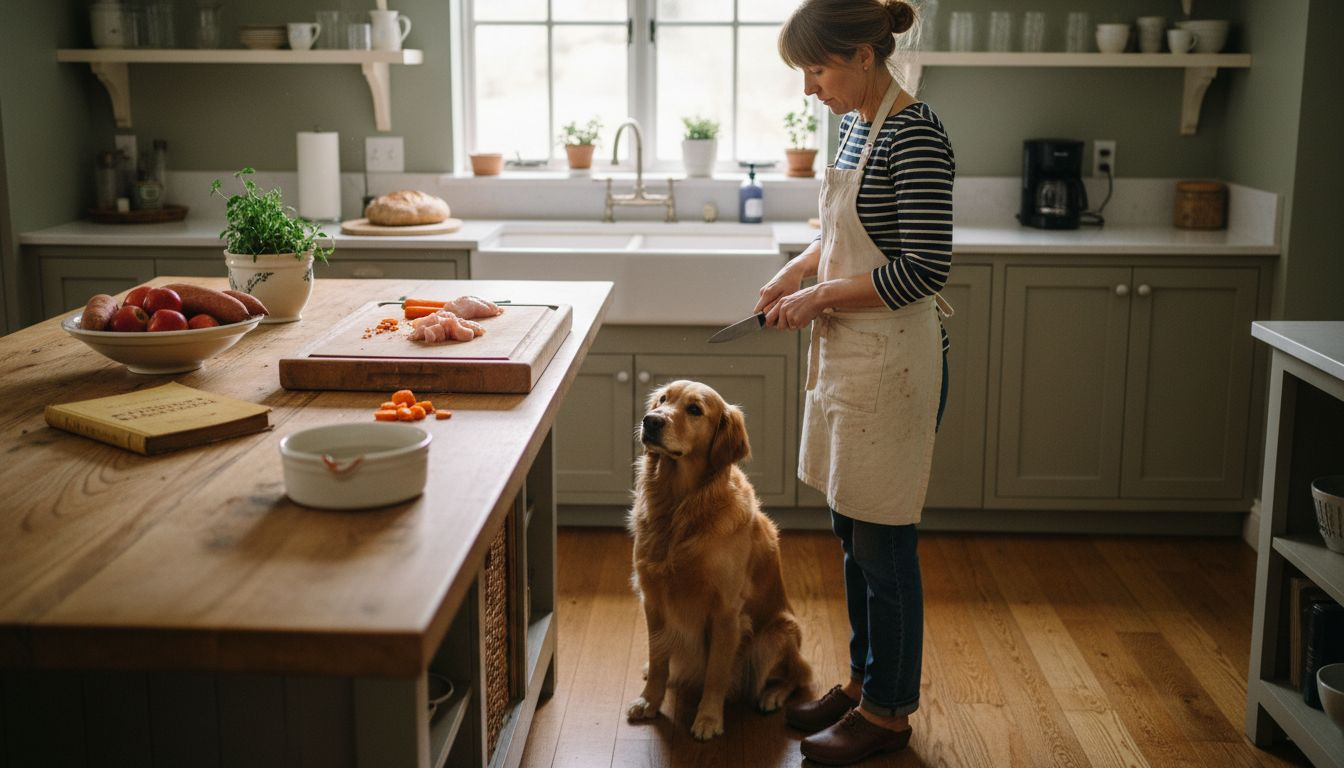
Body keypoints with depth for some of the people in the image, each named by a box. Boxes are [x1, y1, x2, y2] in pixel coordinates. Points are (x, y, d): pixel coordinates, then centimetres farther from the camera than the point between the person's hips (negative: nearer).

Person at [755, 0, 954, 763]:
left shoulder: (915, 133, -18)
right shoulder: (857, 123, 10)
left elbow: (926, 267, -22)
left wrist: (821, 296, -15)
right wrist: (799, 268, 6)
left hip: (895, 362, -9)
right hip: (847, 355, 9)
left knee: (884, 542, 2)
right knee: (853, 531, 18)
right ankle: (863, 679, 33)